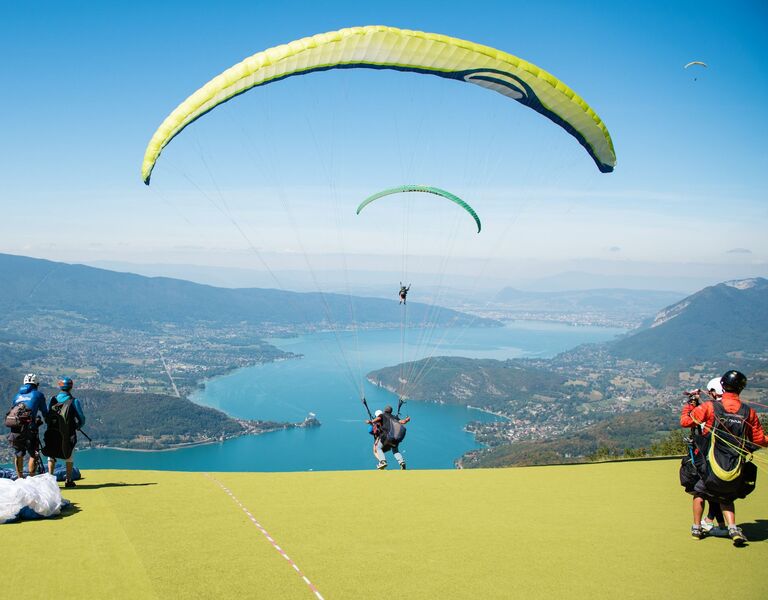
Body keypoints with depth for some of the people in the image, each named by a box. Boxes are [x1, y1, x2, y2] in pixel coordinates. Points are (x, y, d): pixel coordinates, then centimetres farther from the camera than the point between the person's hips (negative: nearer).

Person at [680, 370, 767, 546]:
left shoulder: (709, 407, -9)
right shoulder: (749, 412, -2)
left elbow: (685, 421, -2)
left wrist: (688, 406, 17)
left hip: (713, 469, -2)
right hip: (736, 471, 2)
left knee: (700, 492, 22)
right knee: (726, 499, 25)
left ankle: (696, 528, 27)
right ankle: (733, 529, 9)